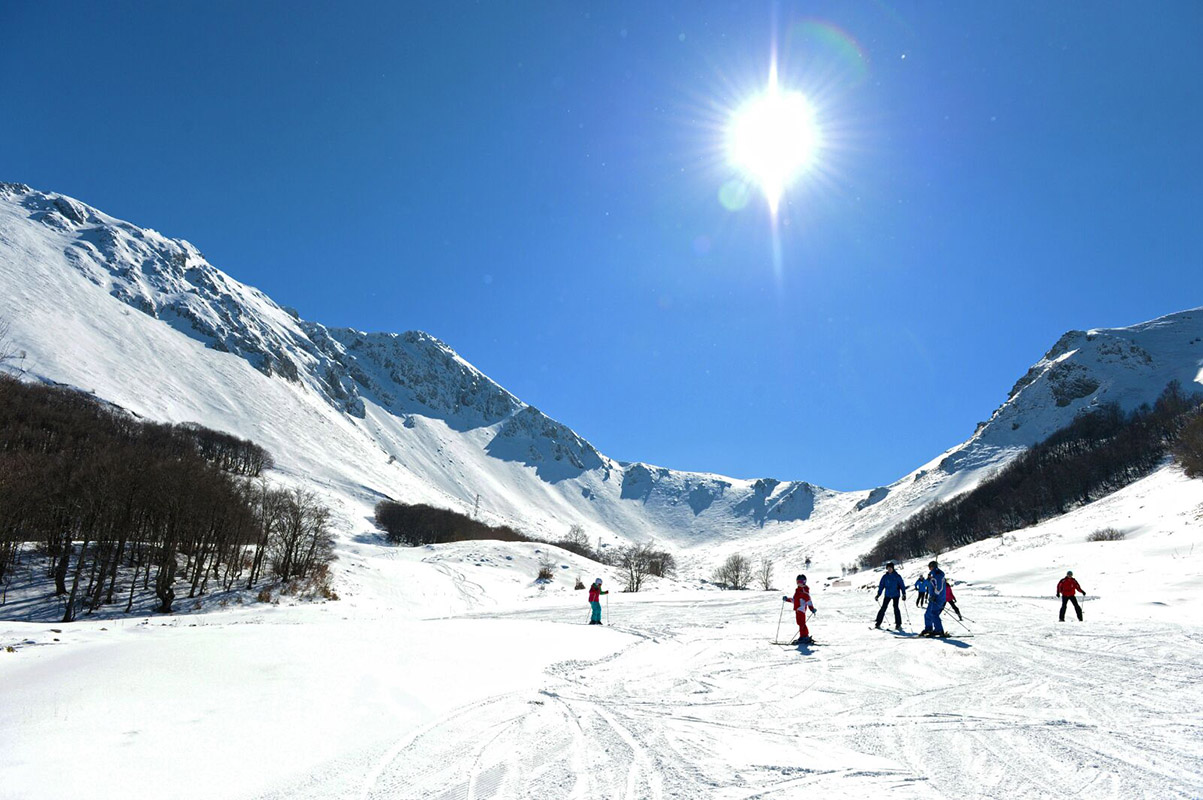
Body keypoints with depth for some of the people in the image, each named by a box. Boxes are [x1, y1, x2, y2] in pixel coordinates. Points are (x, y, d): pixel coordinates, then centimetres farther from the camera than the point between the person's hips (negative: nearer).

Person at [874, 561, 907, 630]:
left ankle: (898, 624, -6)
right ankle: (878, 623, 6)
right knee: (883, 608, 0)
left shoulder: (897, 576, -5)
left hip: (896, 594, -2)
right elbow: (881, 586, 5)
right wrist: (878, 594, 0)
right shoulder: (885, 577, 2)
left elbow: (902, 585, -4)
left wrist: (904, 594, -11)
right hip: (887, 595, 3)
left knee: (896, 608, -14)